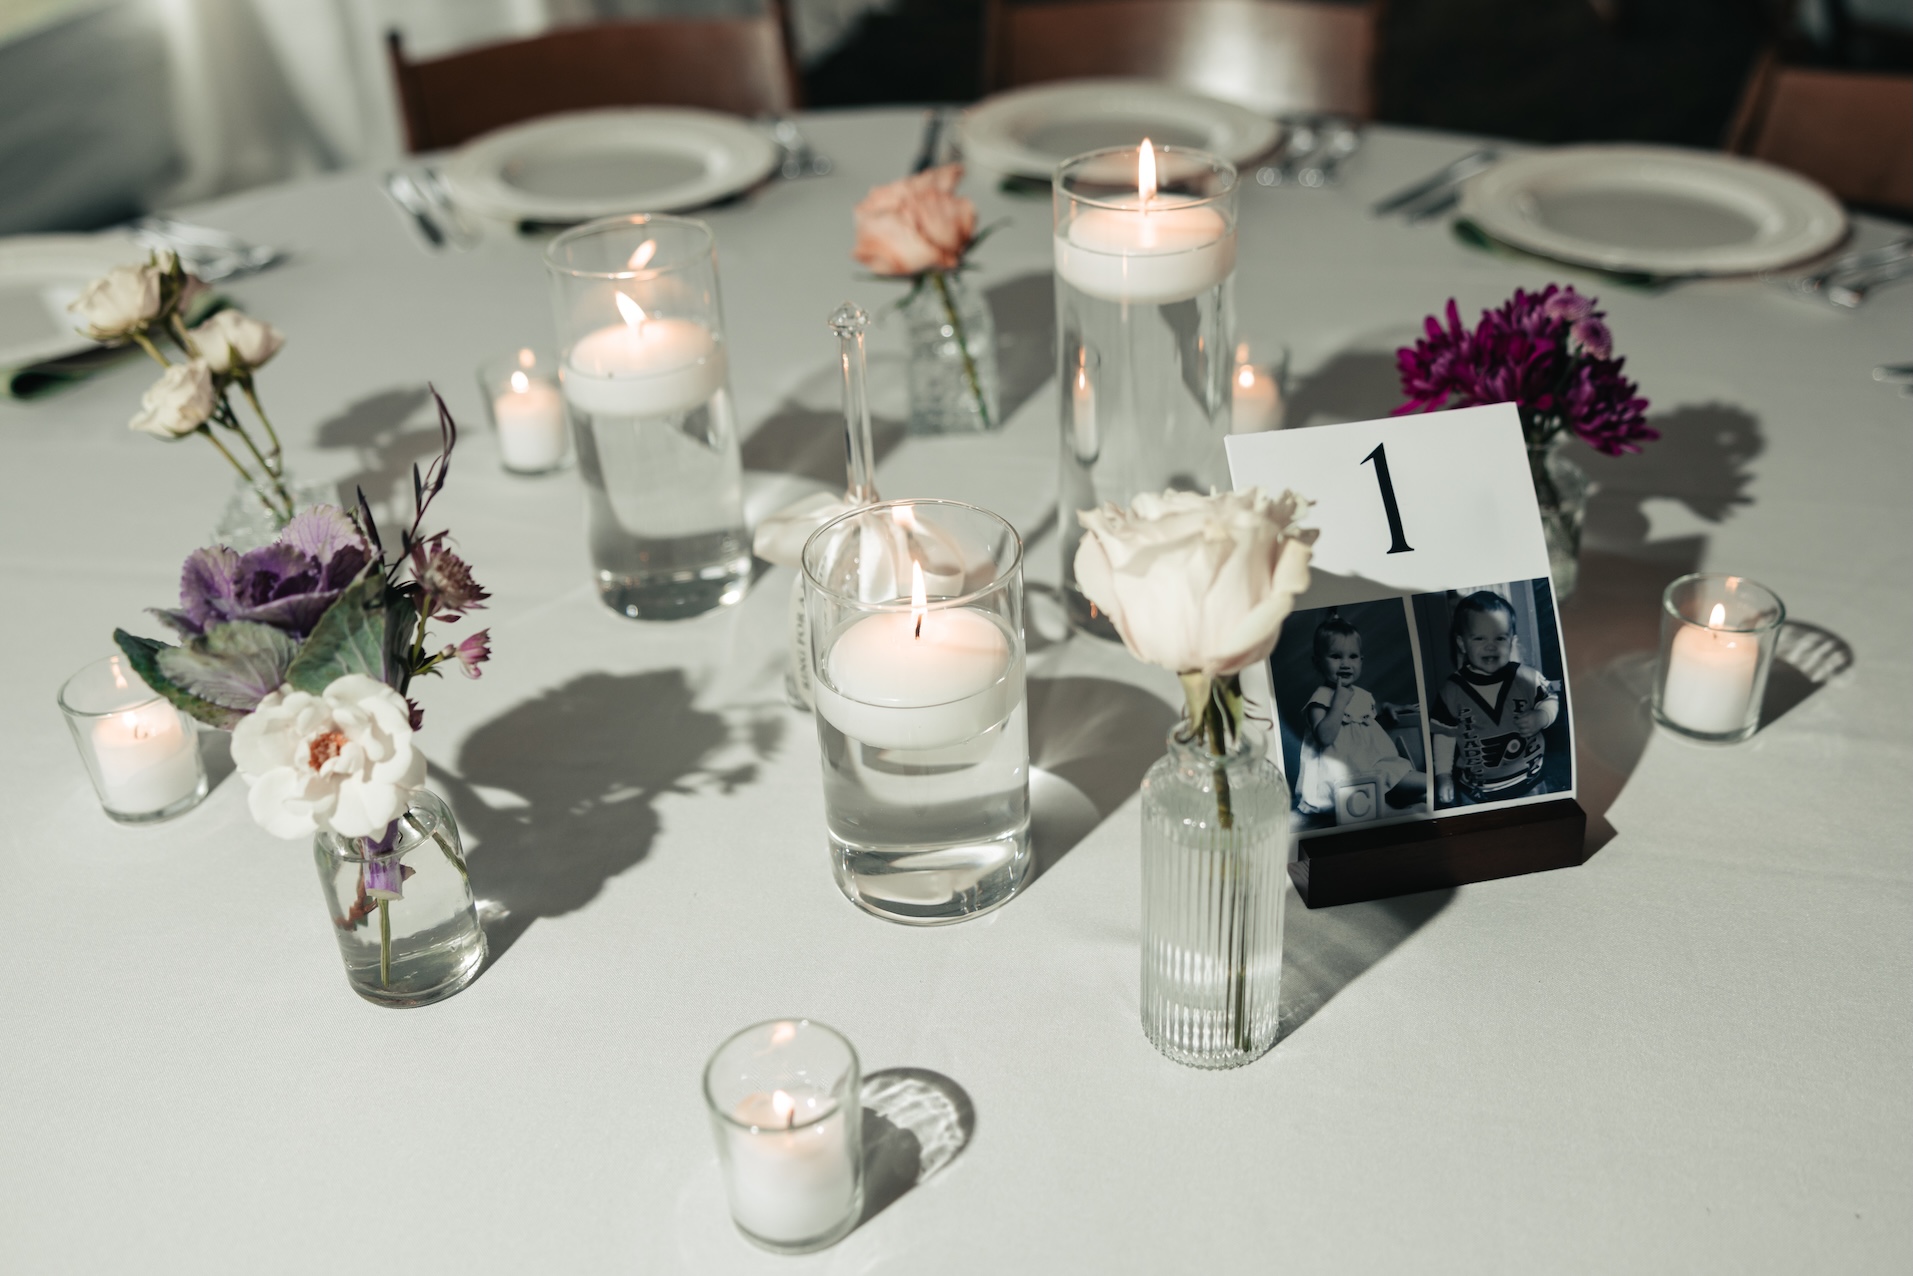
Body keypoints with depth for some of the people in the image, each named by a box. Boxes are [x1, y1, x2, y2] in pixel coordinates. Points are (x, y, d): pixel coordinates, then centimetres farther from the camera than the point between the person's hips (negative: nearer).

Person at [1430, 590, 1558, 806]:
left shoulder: (1528, 678, -10)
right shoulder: (1453, 690, -11)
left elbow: (1550, 701, 4)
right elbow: (1444, 734, -4)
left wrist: (1542, 717, -18)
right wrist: (1443, 775, -2)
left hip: (1527, 784, 1)